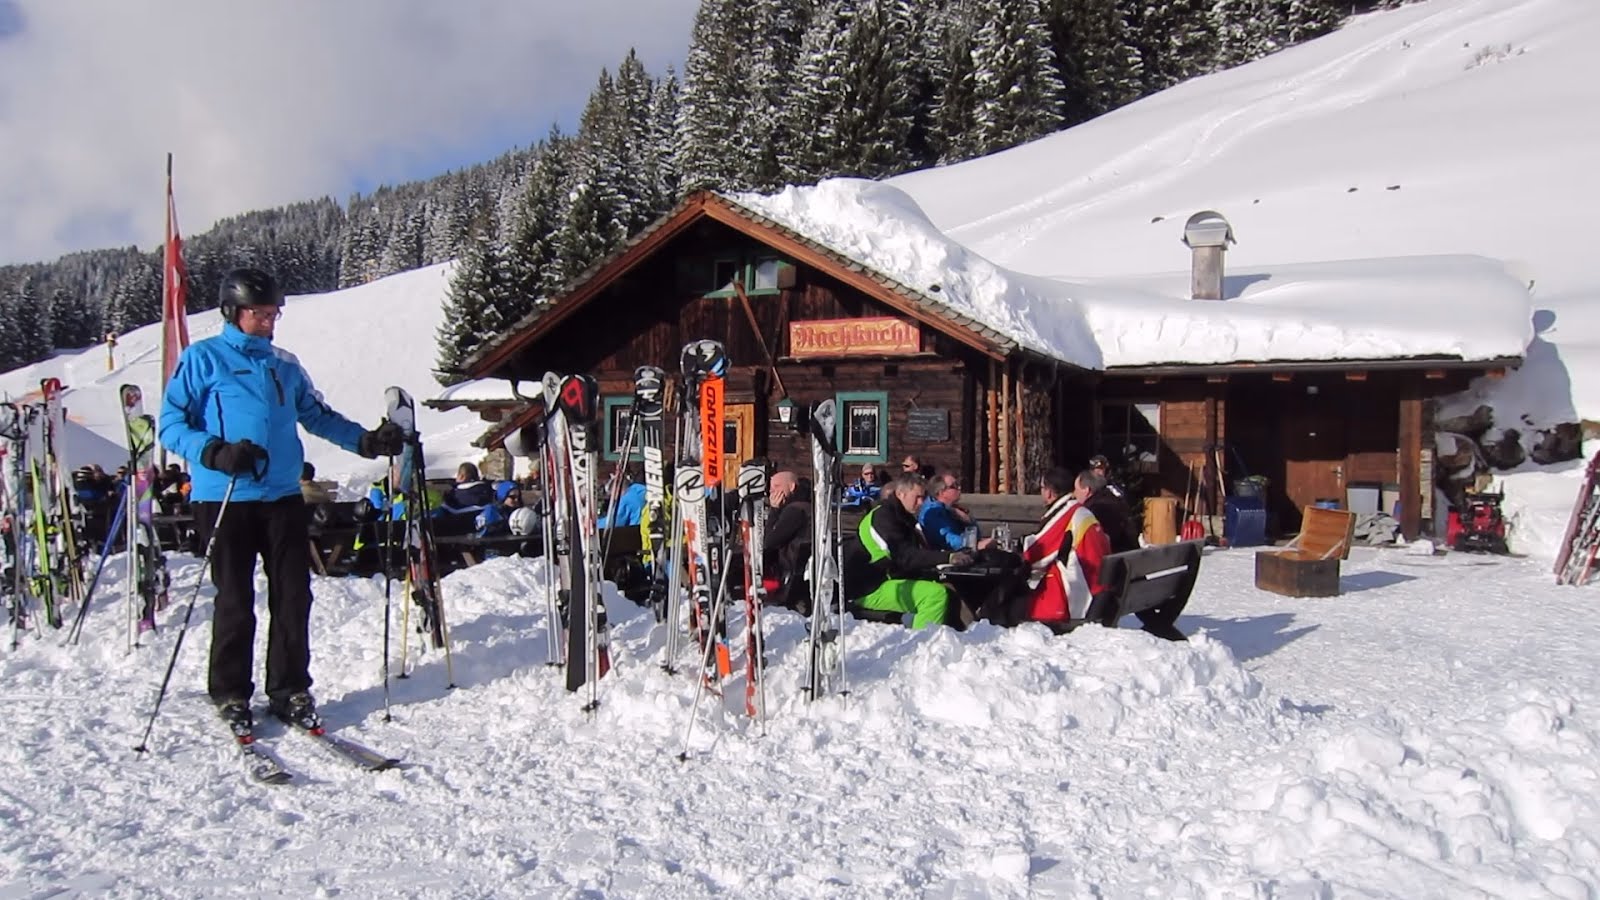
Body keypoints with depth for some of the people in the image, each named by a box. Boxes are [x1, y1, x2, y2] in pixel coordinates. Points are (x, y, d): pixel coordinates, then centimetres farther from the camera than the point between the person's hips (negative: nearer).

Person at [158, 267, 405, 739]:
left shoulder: (285, 365, 16)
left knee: (293, 598, 4)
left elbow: (318, 416, 21)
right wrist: (216, 453, -19)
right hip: (225, 499, -4)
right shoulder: (202, 359, 1)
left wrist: (367, 441, 8)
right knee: (235, 603, 2)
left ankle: (290, 691, 17)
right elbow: (171, 424, -3)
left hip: (283, 496, 4)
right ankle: (231, 697, 17)